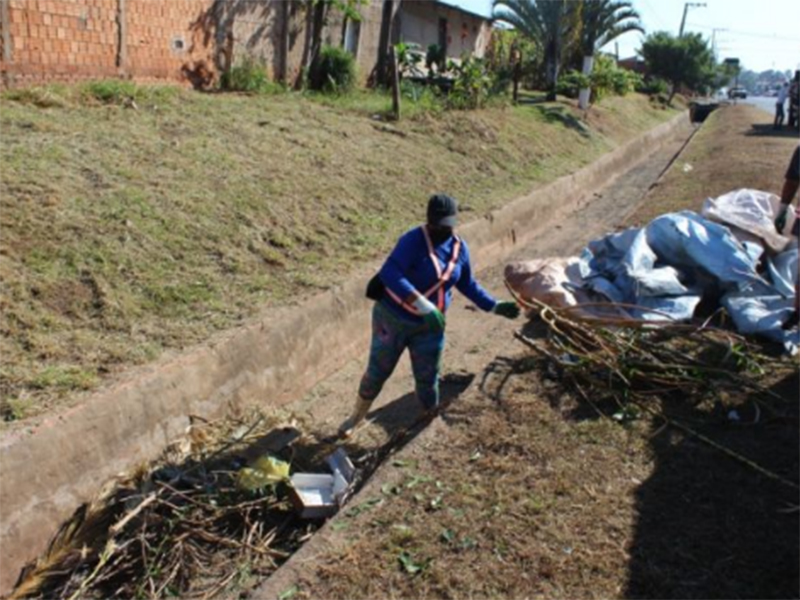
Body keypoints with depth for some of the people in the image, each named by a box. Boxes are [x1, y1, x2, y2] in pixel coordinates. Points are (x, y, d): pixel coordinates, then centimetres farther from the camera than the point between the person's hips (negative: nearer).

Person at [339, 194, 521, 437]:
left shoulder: (459, 248, -3)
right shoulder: (414, 240, -24)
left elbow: (467, 284, 13)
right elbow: (389, 273, -38)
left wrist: (495, 306, 8)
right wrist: (424, 306, -44)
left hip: (429, 326, 4)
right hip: (392, 318, -4)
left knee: (428, 379, 11)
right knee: (377, 372, 10)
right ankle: (356, 417, 33)